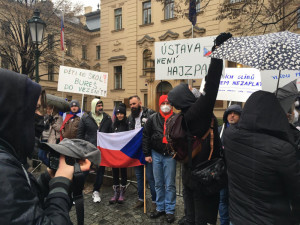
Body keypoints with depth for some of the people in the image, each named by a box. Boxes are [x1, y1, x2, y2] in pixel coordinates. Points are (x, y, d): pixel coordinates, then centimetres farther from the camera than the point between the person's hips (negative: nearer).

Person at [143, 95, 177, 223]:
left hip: (170, 156, -2)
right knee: (158, 184, 13)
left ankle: (170, 210, 21)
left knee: (170, 185, 6)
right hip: (156, 155, 3)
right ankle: (160, 208, 29)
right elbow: (146, 136, 6)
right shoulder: (153, 118, 3)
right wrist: (147, 154, 3)